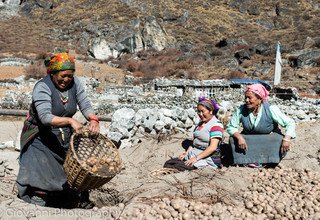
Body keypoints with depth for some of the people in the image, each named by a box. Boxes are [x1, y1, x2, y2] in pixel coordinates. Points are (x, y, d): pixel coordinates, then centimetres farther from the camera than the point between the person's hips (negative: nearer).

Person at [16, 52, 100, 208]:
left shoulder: (74, 83, -5)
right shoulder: (42, 87, -20)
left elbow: (85, 105, -7)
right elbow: (45, 117, -32)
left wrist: (93, 119, -29)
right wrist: (70, 121, -46)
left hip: (65, 136, 5)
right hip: (41, 138, -4)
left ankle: (82, 199, 15)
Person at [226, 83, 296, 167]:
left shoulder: (270, 110, -21)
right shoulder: (242, 110, -15)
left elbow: (290, 123, -20)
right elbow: (231, 126, -10)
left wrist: (287, 139, -38)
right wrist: (239, 137, -31)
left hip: (269, 141, -2)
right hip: (249, 142, 2)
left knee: (281, 142, -31)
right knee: (233, 139, -24)